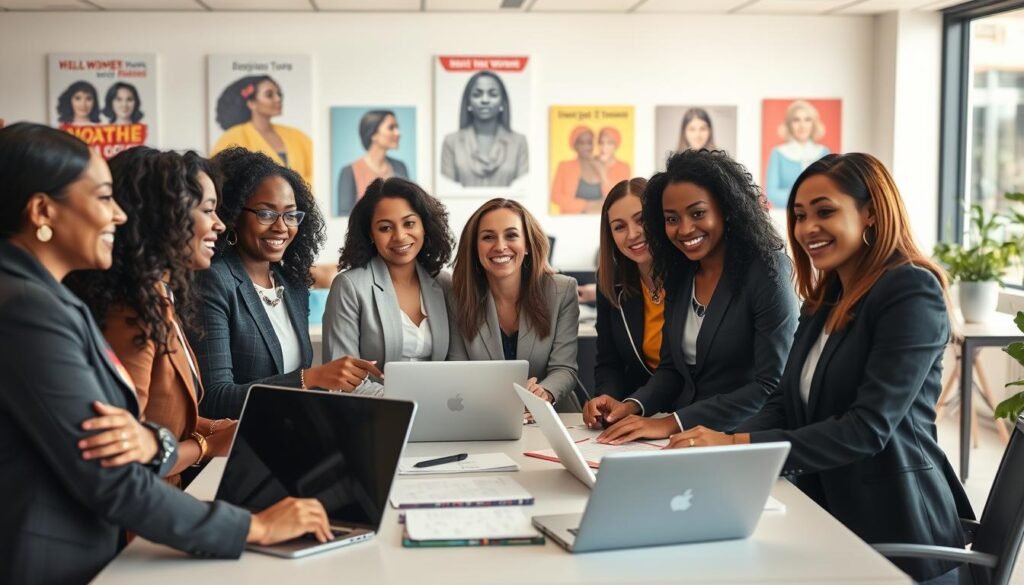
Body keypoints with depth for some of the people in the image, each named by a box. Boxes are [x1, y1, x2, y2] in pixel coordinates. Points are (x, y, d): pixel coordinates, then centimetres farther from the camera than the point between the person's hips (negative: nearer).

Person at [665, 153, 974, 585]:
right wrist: (725, 448, -12)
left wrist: (742, 445, -25)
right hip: (826, 519, 7)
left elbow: (868, 428, -21)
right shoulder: (824, 301, 13)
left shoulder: (912, 292, -12)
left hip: (894, 533, -7)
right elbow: (785, 404, 8)